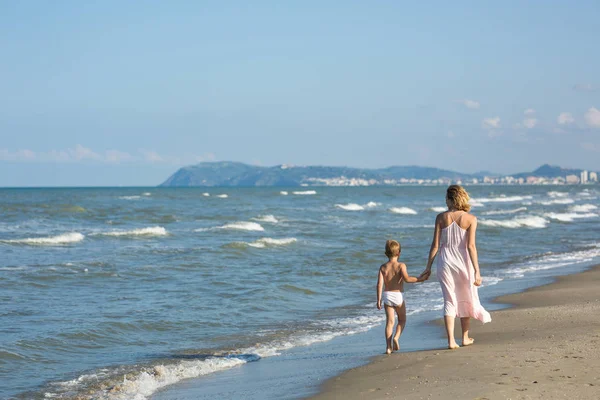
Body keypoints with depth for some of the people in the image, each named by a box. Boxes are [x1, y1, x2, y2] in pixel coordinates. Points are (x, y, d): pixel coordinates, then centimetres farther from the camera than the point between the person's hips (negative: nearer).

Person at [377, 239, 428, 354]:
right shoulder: (401, 265, -8)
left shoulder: (383, 267, 1)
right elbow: (406, 278, -22)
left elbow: (380, 284, -5)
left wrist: (379, 299, -3)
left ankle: (388, 347, 0)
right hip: (398, 295, -3)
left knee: (389, 321, 6)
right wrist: (419, 279, -12)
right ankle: (396, 337, -9)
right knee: (402, 320, 16)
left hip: (387, 295, 3)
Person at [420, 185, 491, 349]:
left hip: (445, 262, 1)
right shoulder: (470, 219, -7)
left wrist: (428, 266, 5)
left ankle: (451, 340, -2)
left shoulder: (441, 217, -4)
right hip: (463, 262, -1)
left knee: (449, 301, 6)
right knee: (465, 300, 17)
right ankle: (465, 337, 27)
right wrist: (477, 271, -12)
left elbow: (435, 245, -3)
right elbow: (471, 246, -13)